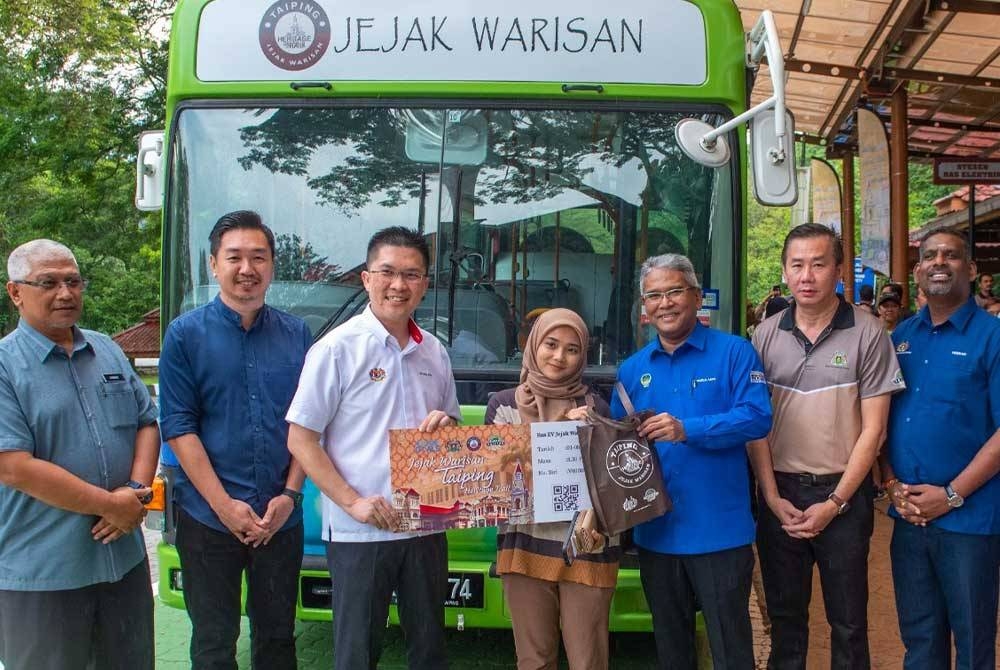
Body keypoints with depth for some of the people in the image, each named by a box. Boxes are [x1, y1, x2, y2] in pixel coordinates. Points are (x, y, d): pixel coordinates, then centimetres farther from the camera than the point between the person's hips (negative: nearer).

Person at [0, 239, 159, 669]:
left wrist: (136, 490, -9)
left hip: (125, 557, 6)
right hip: (41, 573, -6)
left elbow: (147, 422, 11)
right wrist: (110, 505, -16)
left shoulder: (107, 351, 10)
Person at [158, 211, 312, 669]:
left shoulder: (296, 335, 4)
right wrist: (224, 505, -14)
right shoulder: (186, 334, -4)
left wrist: (290, 495, -6)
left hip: (281, 518, 2)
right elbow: (178, 427, -8)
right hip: (208, 518, -2)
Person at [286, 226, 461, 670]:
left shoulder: (434, 351, 9)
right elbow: (301, 439, -8)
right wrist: (353, 501, -16)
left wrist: (445, 426, -3)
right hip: (359, 533, -5)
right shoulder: (338, 348, -8)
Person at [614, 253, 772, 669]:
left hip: (719, 531, -4)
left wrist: (687, 430, -23)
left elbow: (758, 417, -16)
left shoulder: (733, 352, -4)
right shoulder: (632, 369, 9)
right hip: (655, 531, 5)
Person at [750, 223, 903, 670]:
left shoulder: (866, 334, -6)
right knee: (785, 615, 14)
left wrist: (834, 503, -9)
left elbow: (872, 429, -6)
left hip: (843, 494, -2)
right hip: (779, 494, 2)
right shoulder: (766, 336, 2)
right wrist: (773, 497, -5)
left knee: (848, 622, 8)